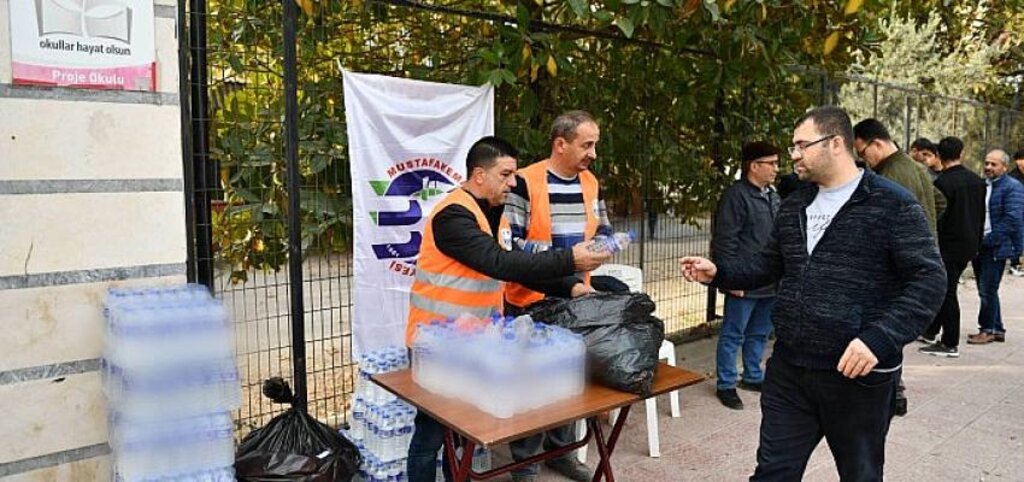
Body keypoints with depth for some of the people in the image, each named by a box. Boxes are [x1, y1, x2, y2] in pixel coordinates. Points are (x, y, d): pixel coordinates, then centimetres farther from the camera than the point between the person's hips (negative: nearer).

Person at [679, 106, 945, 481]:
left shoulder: (892, 205, -10)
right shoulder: (794, 206, 10)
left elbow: (929, 279, -14)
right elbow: (769, 265, 19)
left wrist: (879, 338, -25)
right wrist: (718, 273, 3)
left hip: (858, 374, -5)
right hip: (789, 369, 5)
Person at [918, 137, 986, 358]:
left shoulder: (942, 182, -17)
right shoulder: (977, 181, 8)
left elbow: (937, 218, -17)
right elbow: (982, 215, 15)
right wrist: (977, 244, 22)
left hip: (949, 246, -8)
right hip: (969, 245, 8)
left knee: (947, 292, -1)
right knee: (946, 290, 17)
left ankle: (950, 344, 4)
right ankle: (930, 332, 28)